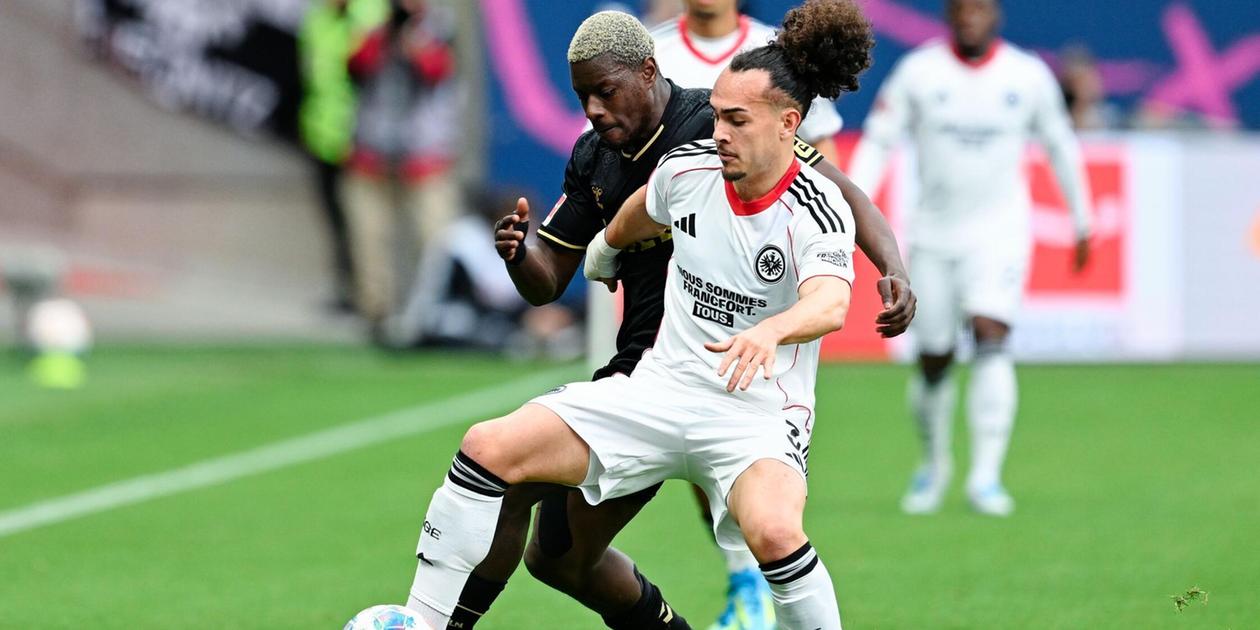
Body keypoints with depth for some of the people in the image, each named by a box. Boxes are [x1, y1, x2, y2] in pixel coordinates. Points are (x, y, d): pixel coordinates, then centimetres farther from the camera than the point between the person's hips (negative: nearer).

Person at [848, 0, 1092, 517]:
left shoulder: (1029, 77, -1)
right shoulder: (918, 72, -4)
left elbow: (1060, 148, 13)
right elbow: (878, 141, -1)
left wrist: (1081, 221, 19)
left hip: (1000, 232, -1)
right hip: (934, 235, 1)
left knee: (991, 339, -20)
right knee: (933, 361, 6)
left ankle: (985, 475, -20)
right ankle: (934, 464, 32)